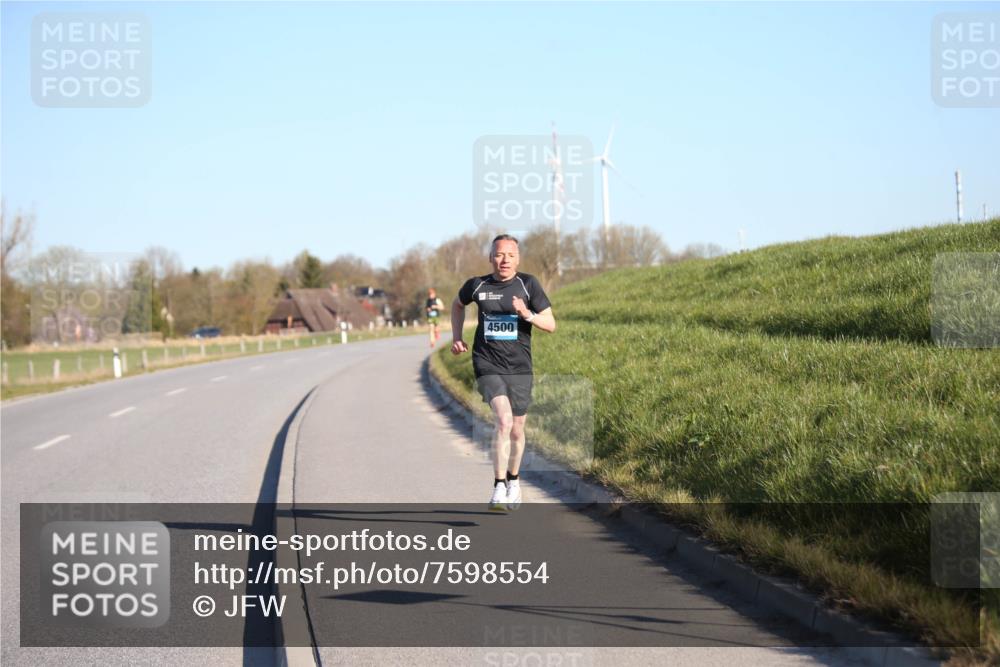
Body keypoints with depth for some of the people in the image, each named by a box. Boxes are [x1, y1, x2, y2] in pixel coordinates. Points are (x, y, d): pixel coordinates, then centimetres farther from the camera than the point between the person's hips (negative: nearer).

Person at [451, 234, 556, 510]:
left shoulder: (528, 284, -1)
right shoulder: (477, 285, 1)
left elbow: (550, 324, -2)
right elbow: (458, 304, 24)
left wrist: (527, 315, -19)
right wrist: (456, 337, 14)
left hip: (519, 368, 2)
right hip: (488, 366, -2)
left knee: (516, 430, 12)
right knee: (503, 420, -23)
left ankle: (513, 480, 38)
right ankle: (499, 488, -18)